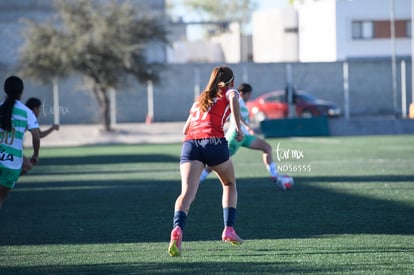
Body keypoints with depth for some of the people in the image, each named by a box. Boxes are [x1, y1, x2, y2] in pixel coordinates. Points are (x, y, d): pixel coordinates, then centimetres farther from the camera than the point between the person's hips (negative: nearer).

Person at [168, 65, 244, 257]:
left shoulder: (200, 99, 33)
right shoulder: (229, 92, 18)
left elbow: (186, 128, 32)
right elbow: (233, 99, -8)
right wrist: (238, 128, -9)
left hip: (190, 143, 3)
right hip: (214, 141, -3)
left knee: (187, 192, -13)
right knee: (229, 184, 23)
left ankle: (177, 229, -39)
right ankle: (229, 229, 13)